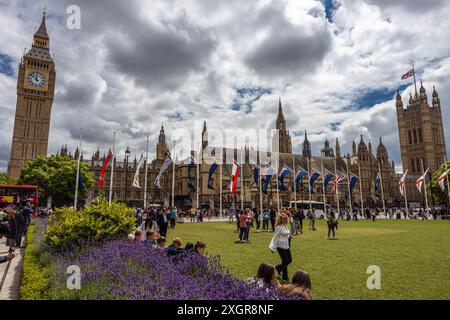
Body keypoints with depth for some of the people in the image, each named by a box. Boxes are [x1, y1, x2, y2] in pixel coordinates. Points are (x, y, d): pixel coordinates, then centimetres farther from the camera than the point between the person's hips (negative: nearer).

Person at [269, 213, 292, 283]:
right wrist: (273, 247, -15)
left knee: (289, 260, 13)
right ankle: (284, 277, 15)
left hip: (286, 246, 9)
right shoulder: (279, 227, -16)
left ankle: (278, 267, 34)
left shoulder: (285, 226, 8)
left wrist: (289, 237, 0)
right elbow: (275, 237, -15)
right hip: (281, 246, -8)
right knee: (285, 261, -1)